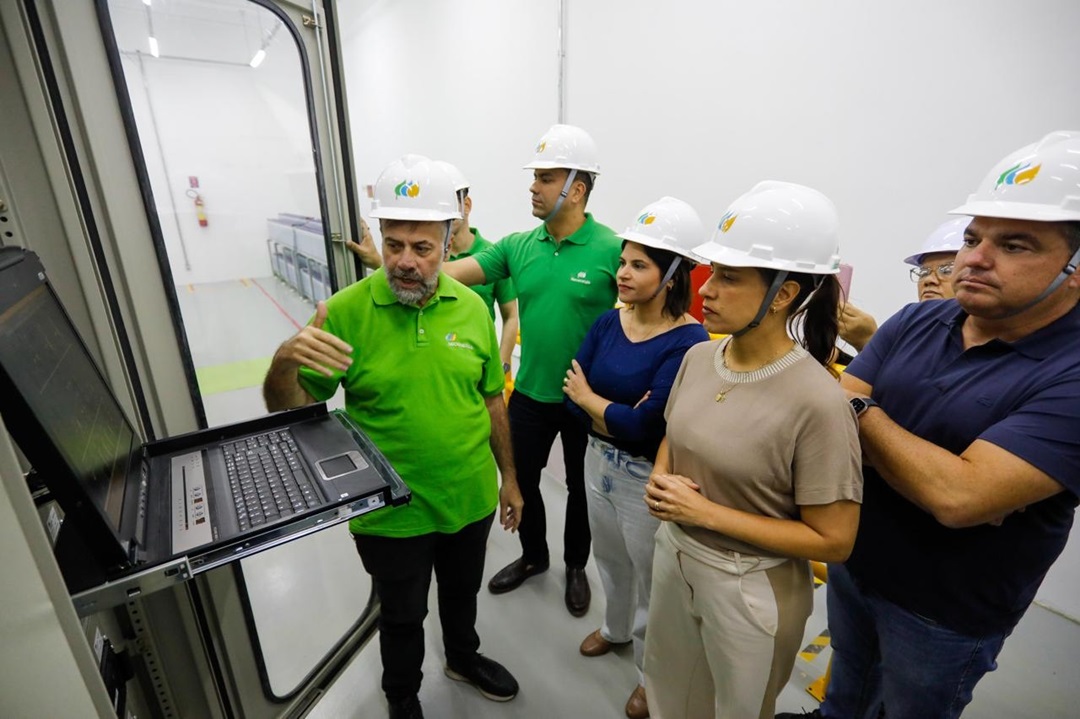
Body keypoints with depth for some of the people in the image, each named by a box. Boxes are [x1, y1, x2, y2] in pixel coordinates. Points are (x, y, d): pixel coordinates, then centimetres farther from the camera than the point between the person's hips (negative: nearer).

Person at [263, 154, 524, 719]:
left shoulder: (471, 307, -8)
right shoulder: (345, 311, -17)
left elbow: (491, 402, 2)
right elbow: (287, 409, -11)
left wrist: (509, 478, 8)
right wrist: (284, 362, -33)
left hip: (471, 500, 3)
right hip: (391, 515, -2)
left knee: (463, 591, 29)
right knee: (402, 615, 24)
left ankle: (463, 658, 61)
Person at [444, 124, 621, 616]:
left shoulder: (612, 250, -15)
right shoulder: (517, 246, -2)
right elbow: (449, 272, -7)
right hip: (530, 393, 4)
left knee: (581, 488, 17)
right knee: (521, 479, 20)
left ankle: (576, 566, 45)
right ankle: (533, 556, 48)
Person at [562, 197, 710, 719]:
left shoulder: (689, 341, -24)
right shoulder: (608, 323, -5)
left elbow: (645, 428, -28)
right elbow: (571, 391, -8)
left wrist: (590, 398, -14)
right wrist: (622, 418, -22)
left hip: (647, 479, -6)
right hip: (599, 462, 6)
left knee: (651, 578, 18)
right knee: (610, 559, 29)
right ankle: (616, 628, 59)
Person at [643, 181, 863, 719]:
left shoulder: (816, 401, -26)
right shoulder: (698, 357, -8)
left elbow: (833, 541, -19)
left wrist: (707, 513, -23)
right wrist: (661, 483, -12)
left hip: (749, 589, -5)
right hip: (673, 555, 5)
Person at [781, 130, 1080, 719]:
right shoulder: (915, 322, -8)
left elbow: (959, 495, -34)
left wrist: (863, 408, -21)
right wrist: (935, 470, -27)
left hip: (946, 614, -4)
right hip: (851, 561, 5)